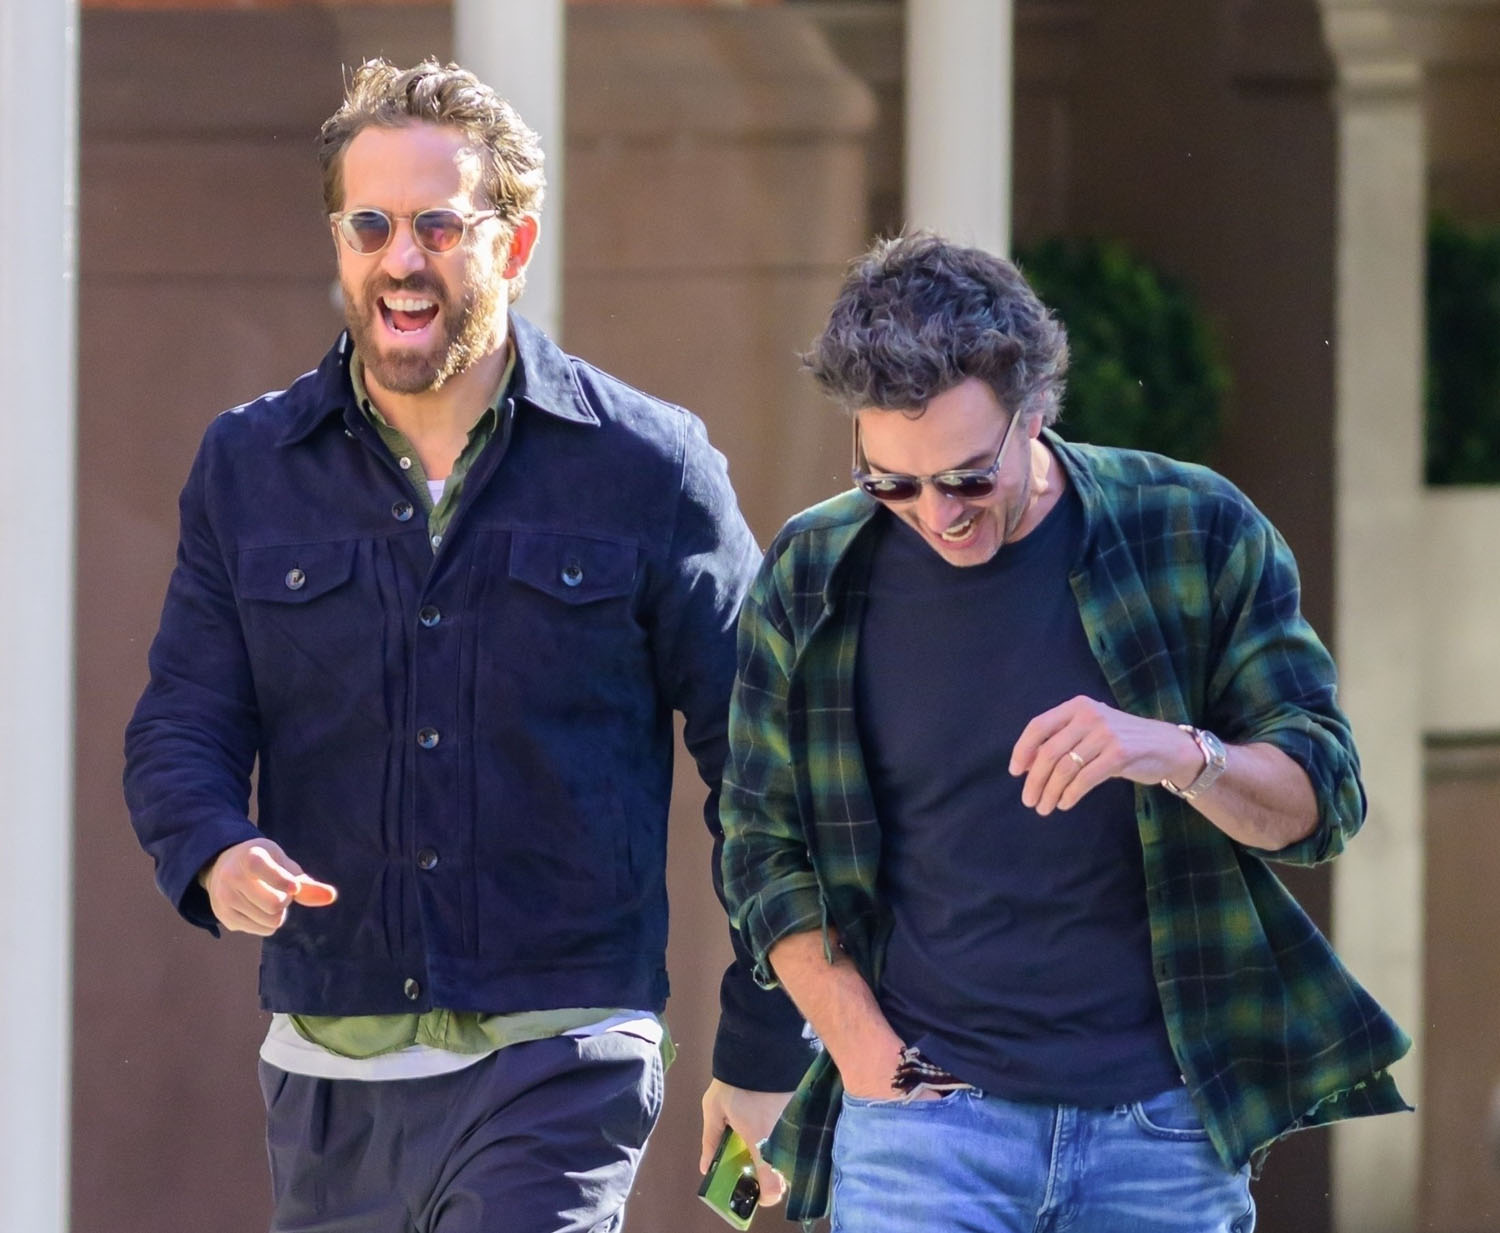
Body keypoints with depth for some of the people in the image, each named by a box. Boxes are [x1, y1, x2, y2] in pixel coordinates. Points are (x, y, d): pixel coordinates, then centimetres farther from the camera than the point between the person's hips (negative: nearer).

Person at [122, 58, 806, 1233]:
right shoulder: (248, 467, 8)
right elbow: (180, 728, 5)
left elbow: (758, 767, 4)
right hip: (329, 1072, 4)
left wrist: (765, 1052, 2)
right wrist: (216, 853, -19)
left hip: (557, 1060, -4)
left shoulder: (648, 466, 0)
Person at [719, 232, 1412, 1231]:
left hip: (1165, 1123, 0)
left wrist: (1182, 758, -22)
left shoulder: (1199, 537, -1)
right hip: (926, 1114, 0)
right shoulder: (812, 578, 2)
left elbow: (1322, 798, 0)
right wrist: (869, 1060, -2)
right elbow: (767, 850, 10)